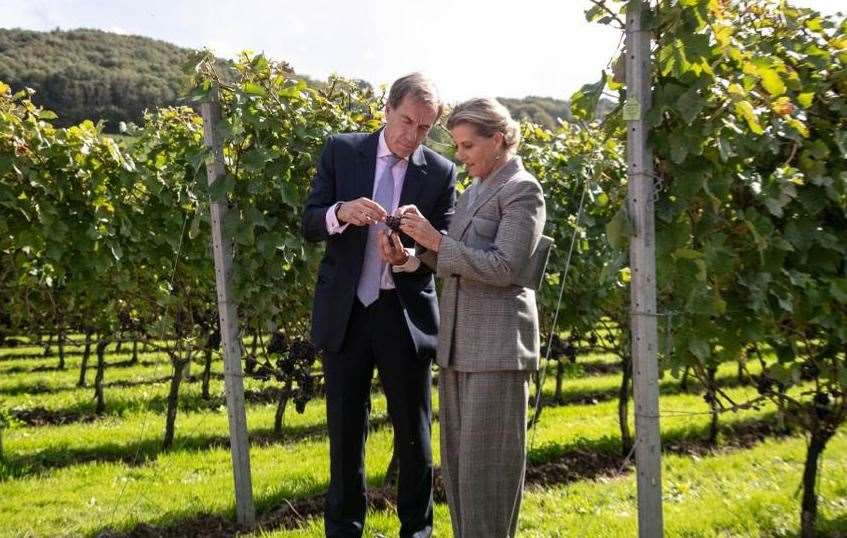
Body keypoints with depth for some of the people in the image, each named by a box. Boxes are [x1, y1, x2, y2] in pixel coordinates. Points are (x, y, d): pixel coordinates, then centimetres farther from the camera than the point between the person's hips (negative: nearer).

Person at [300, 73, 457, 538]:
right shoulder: (341, 151, 0)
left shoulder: (440, 172, -1)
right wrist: (342, 212, -25)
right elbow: (309, 224, -3)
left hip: (406, 314, 0)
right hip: (345, 311, 0)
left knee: (414, 433, 10)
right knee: (345, 430, 10)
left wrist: (411, 255, -24)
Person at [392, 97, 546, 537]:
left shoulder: (522, 190, -8)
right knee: (456, 457, 13)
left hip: (497, 343, -8)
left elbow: (504, 267, -17)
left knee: (487, 459, -2)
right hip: (457, 340, 8)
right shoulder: (473, 191, 17)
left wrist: (436, 240, -17)